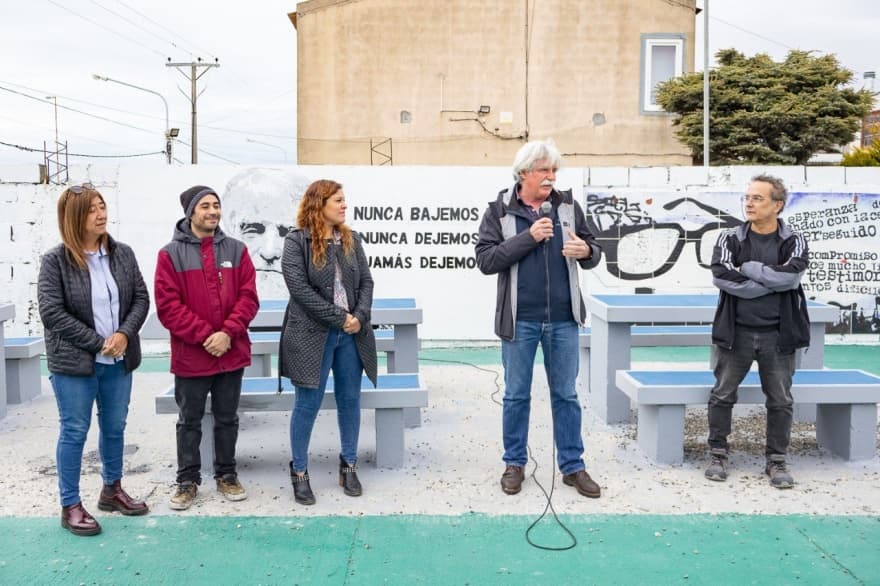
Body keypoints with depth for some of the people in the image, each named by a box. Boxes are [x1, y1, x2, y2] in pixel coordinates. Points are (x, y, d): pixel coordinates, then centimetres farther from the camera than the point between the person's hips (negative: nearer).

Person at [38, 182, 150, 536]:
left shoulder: (122, 254, 3)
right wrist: (98, 343, -16)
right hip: (73, 363, -4)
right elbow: (51, 313, -15)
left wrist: (124, 334, -14)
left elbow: (141, 298, 3)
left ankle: (112, 490, 33)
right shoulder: (55, 261, -9)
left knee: (115, 427, 15)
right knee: (74, 432, 4)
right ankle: (70, 506, 16)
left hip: (118, 361, 5)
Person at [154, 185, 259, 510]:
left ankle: (226, 474, 28)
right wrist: (205, 335, -16)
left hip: (232, 352, 2)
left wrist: (227, 333, -14)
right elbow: (168, 305, -9)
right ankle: (187, 480, 23)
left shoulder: (236, 250, 4)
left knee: (227, 419, 14)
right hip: (190, 355, -2)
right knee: (190, 421, 11)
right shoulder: (171, 254, -3)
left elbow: (248, 297, -1)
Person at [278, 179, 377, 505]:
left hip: (351, 335, 5)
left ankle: (349, 465, 26)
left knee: (350, 401, 11)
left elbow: (366, 282, 7)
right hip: (312, 336, -5)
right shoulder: (297, 241, -6)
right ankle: (299, 472, 17)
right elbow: (300, 289, -15)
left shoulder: (351, 239, 10)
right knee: (308, 404, 2)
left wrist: (359, 317, -10)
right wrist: (339, 318, -16)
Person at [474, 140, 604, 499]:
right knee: (516, 395, 10)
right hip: (520, 320, -2)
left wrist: (586, 251, -15)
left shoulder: (567, 206, 5)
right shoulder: (499, 211, -2)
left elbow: (593, 252, 9)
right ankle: (514, 463, 25)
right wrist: (528, 237, -18)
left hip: (563, 320, 2)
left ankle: (572, 466, 22)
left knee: (566, 395, 11)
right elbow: (486, 259, -10)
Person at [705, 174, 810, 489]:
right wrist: (772, 280, -16)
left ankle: (776, 461, 21)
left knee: (780, 401, 7)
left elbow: (791, 275, -20)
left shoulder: (793, 242, 0)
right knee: (722, 395, 6)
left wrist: (748, 268, -15)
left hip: (777, 335, 0)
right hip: (735, 332, 0)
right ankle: (718, 455, 20)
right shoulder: (730, 238, 0)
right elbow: (721, 276, -17)